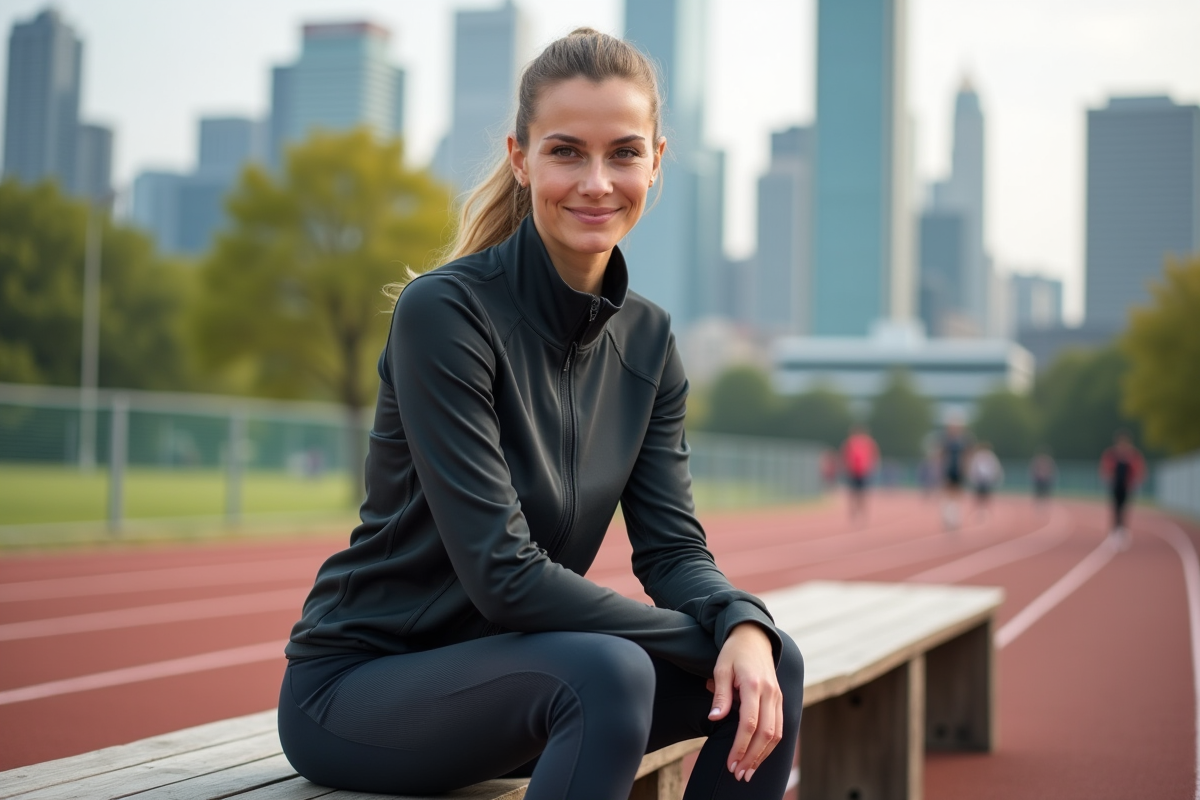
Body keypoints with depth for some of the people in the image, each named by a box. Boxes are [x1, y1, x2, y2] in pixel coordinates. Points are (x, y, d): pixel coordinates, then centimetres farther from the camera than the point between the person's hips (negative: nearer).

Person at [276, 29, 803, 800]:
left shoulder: (648, 340, 2)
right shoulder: (444, 312, -20)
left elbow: (673, 546, -1)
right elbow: (504, 574, -24)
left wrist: (742, 626, -23)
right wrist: (706, 642, -20)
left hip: (506, 667, 7)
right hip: (354, 687, -6)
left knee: (770, 665, -12)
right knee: (609, 672, -33)